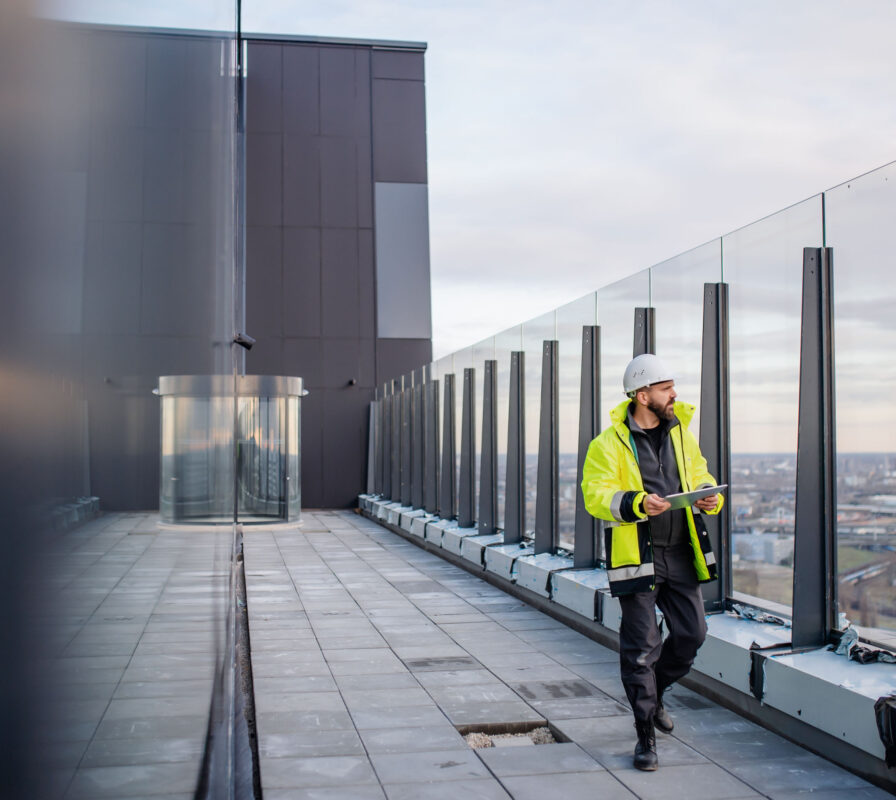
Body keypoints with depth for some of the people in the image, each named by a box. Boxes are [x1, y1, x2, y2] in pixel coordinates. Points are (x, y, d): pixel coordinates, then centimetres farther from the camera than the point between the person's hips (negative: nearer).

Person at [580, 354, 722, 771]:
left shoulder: (681, 434, 11)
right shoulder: (608, 444, -7)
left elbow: (700, 476, 17)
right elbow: (596, 494, -12)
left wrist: (710, 497, -5)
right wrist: (636, 503, -29)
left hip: (680, 554, 5)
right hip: (636, 556, -5)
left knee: (692, 633, 8)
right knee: (640, 646, 0)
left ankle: (652, 694, 35)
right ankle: (645, 734, 14)